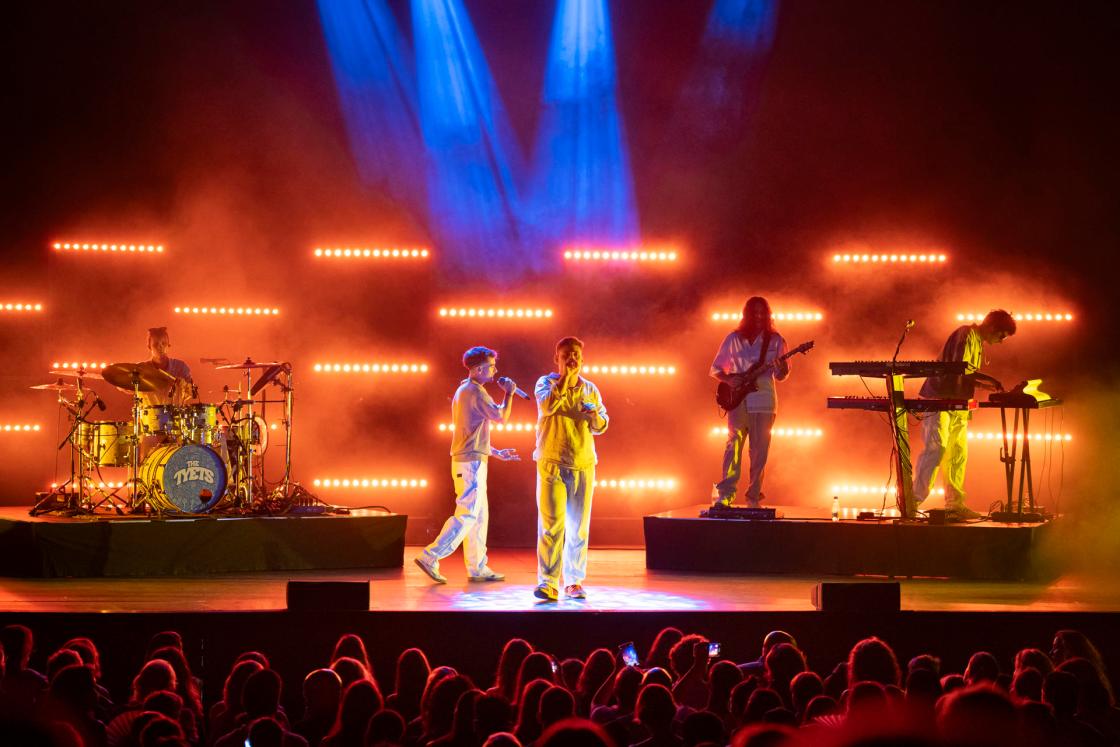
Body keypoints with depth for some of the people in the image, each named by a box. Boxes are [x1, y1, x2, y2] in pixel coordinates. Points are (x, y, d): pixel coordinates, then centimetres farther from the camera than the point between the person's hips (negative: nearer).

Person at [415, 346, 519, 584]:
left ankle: (477, 568, 14)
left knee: (479, 515, 12)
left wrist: (497, 453, 25)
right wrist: (509, 393, -3)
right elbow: (501, 416, -19)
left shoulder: (462, 391, 19)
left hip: (465, 459, 10)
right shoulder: (476, 392, -13)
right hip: (471, 462, -10)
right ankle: (430, 558, -15)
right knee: (467, 515, -11)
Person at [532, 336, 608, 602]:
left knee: (579, 528, 7)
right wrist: (565, 377, -14)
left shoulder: (590, 389, 13)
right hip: (552, 463, -4)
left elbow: (602, 427, 15)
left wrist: (596, 418, -8)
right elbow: (547, 406, -19)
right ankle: (548, 583, -14)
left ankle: (574, 582, 15)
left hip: (583, 465, 4)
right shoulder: (546, 382, 2)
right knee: (552, 525, -12)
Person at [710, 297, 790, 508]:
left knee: (759, 451, 0)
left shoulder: (775, 340, 10)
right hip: (738, 401, -1)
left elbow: (780, 377, 11)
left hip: (764, 402, 1)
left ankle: (753, 498, 7)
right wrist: (728, 379, -7)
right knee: (734, 444, -14)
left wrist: (782, 369, -12)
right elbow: (715, 369, 13)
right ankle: (725, 495, -20)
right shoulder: (734, 339, 8)